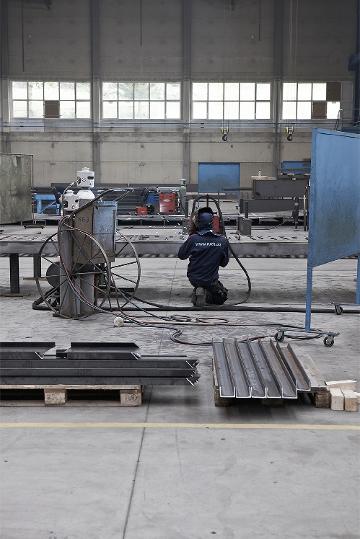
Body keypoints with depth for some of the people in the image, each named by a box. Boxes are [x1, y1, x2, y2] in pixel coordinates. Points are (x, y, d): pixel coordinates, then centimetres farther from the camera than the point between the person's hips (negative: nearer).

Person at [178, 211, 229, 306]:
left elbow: (181, 255, 0)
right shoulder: (223, 241, -11)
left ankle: (197, 292, 5)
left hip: (194, 279, 3)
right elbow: (224, 263, 1)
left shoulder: (193, 239, -15)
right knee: (222, 296, 22)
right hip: (211, 280, -3)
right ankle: (206, 295, -8)